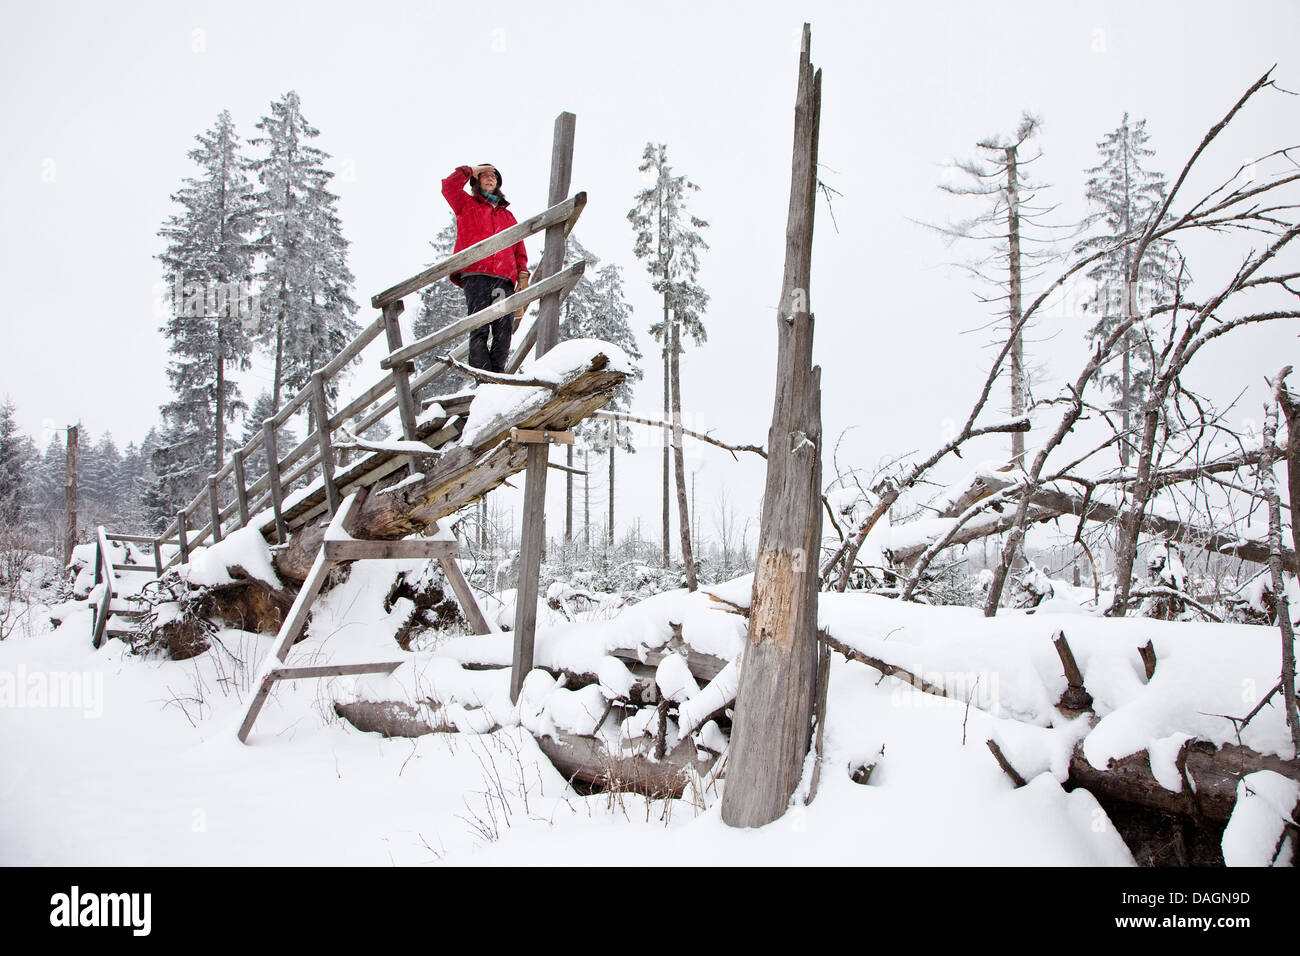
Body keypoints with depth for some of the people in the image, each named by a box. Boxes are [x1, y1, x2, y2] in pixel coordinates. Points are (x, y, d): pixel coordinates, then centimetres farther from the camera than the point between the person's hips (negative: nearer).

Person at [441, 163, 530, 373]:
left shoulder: (507, 215, 31)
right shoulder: (466, 204, 21)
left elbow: (519, 247, 24)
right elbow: (449, 186, 3)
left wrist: (522, 274, 10)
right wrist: (471, 170, 13)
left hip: (504, 278, 4)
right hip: (475, 275, -4)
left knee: (504, 328, -9)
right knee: (480, 328, -14)